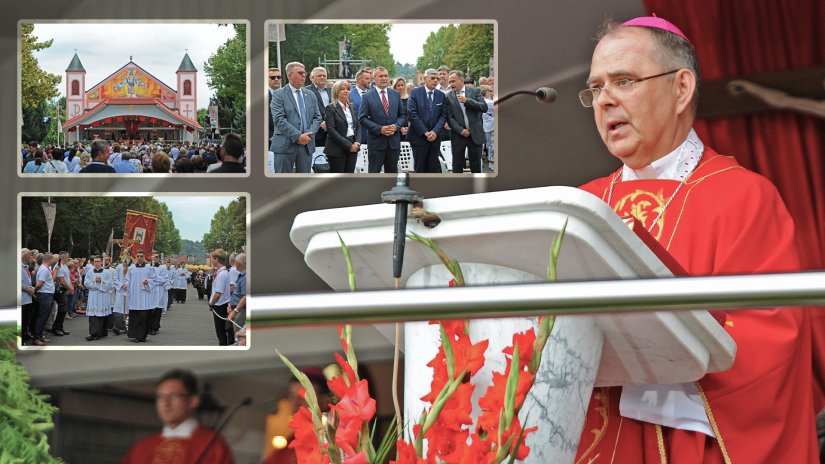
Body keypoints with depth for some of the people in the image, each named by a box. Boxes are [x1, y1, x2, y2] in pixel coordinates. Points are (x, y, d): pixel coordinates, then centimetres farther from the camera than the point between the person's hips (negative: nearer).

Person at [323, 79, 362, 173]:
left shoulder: (352, 107, 13)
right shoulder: (330, 108, -7)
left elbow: (358, 126, 14)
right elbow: (331, 130, -13)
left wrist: (357, 143, -5)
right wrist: (348, 145, -16)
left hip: (352, 149, 6)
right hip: (337, 150, -6)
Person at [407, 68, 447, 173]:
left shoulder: (441, 95, 9)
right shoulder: (415, 93, -2)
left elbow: (443, 115, 5)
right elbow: (412, 114, -9)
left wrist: (435, 131, -11)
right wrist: (425, 132, -13)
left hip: (434, 137, 3)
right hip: (419, 137, -3)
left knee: (433, 168, 2)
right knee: (420, 168, 1)